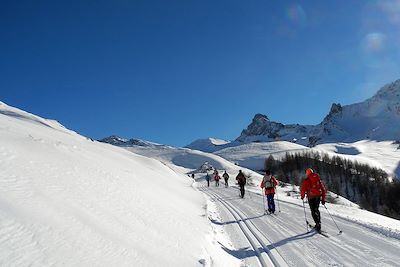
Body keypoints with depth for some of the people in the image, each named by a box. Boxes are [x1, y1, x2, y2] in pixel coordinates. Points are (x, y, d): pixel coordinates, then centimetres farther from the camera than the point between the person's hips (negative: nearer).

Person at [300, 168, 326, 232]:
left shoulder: (306, 180, 0)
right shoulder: (318, 179, 13)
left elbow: (303, 189, -5)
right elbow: (323, 189, 16)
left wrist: (302, 196, 14)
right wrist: (323, 199, 22)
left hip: (311, 197, -4)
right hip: (318, 196, 4)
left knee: (313, 211, 1)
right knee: (316, 209, 17)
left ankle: (318, 224, -9)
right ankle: (318, 224, 15)